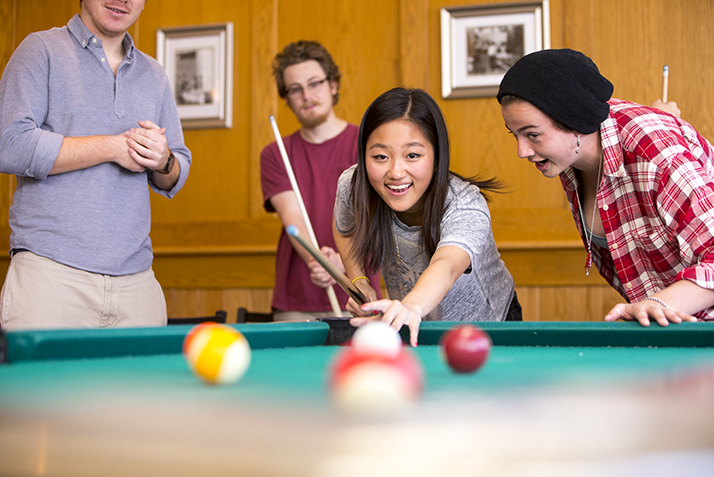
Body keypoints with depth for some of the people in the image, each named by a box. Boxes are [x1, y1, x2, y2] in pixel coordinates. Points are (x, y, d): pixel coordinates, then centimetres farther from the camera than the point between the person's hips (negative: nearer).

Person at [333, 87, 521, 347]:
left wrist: (412, 306, -76)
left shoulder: (466, 205, -34)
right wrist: (358, 281, -13)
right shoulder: (353, 186, -21)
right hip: (416, 326, 2)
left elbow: (446, 266, -55)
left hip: (484, 324, -2)